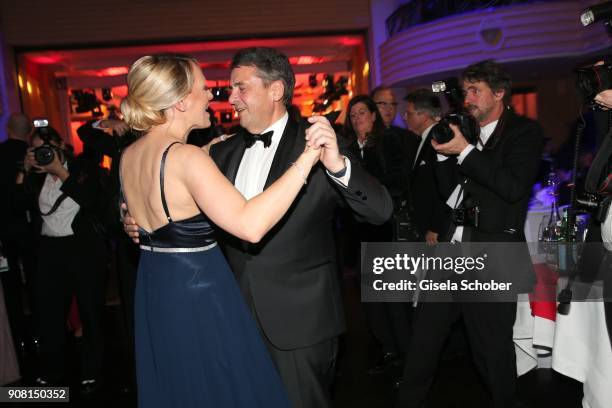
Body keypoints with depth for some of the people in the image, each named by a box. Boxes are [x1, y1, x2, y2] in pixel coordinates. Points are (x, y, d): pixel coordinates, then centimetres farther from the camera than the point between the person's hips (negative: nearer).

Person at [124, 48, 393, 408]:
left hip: (299, 318, -5)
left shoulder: (317, 145, -11)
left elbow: (380, 211, -18)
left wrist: (338, 166, -35)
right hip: (239, 315, 6)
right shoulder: (225, 152, 5)